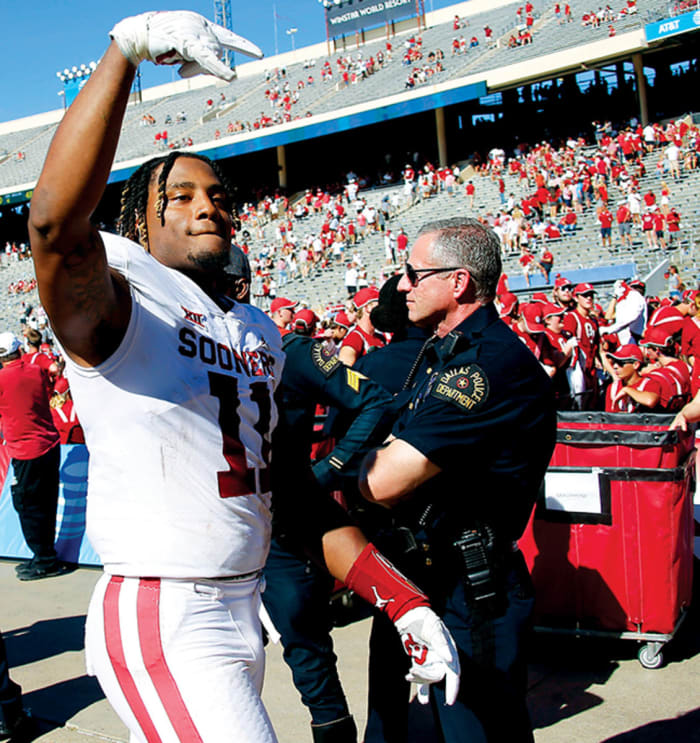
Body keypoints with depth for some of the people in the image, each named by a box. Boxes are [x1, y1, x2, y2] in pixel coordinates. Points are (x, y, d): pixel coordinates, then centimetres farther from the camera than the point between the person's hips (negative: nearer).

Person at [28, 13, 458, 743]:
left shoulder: (261, 333, 12)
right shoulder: (119, 304, -10)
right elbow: (55, 223, -34)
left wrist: (402, 600, 5)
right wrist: (128, 45, -36)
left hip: (243, 613, 7)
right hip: (159, 622, -7)